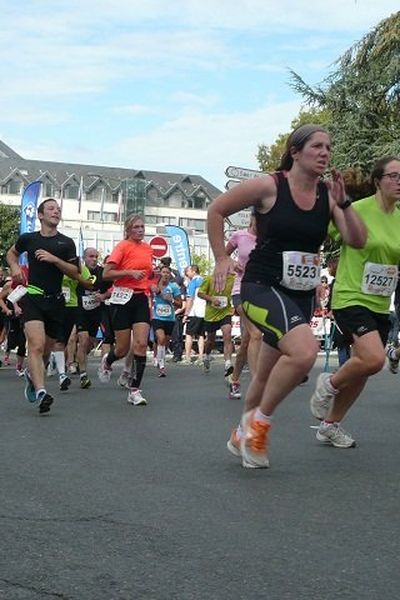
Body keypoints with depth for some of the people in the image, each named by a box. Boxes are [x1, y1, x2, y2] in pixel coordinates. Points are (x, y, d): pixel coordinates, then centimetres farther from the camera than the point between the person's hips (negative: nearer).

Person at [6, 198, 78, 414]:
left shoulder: (66, 243, 6)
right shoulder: (28, 239, 7)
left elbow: (75, 272, 1)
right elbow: (11, 253, 27)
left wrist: (55, 259, -12)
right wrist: (15, 267, 7)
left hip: (56, 301, 2)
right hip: (33, 297, -2)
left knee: (46, 349, 12)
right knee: (36, 345, -21)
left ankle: (31, 374, 43)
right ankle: (41, 392, -30)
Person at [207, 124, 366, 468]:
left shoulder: (327, 194, 2)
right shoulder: (269, 186, -11)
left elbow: (358, 241, -2)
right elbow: (216, 211, -1)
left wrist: (343, 202, -14)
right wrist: (221, 259, -3)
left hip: (302, 295, 6)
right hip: (263, 287, -6)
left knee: (269, 374, 17)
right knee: (305, 351, -29)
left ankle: (243, 435, 39)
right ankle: (259, 420, -7)